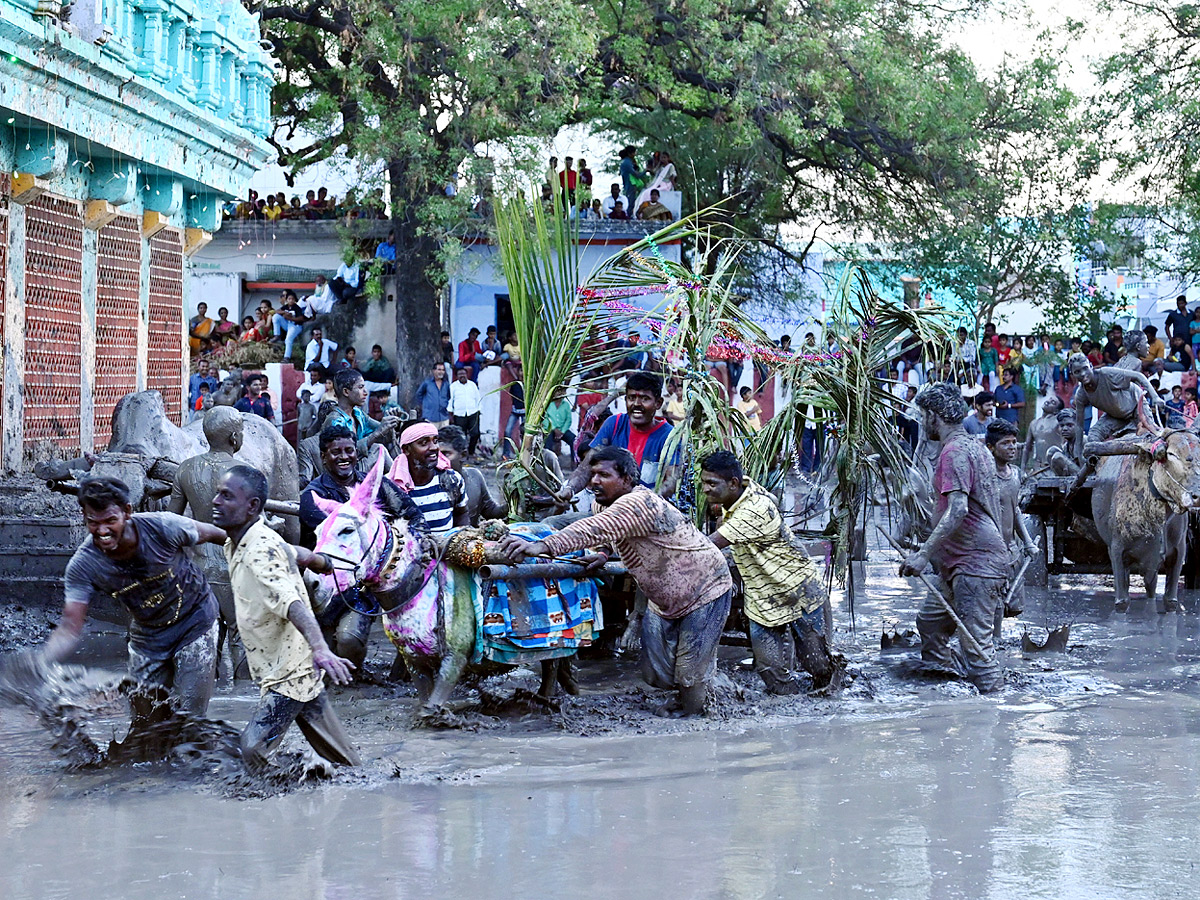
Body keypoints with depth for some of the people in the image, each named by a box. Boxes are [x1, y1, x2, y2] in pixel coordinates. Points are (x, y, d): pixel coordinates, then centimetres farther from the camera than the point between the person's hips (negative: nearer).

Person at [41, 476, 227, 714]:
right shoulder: (83, 566, -23)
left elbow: (211, 533, -8)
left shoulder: (163, 527, -29)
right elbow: (70, 627, -24)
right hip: (147, 637, 2)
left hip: (195, 623, -2)